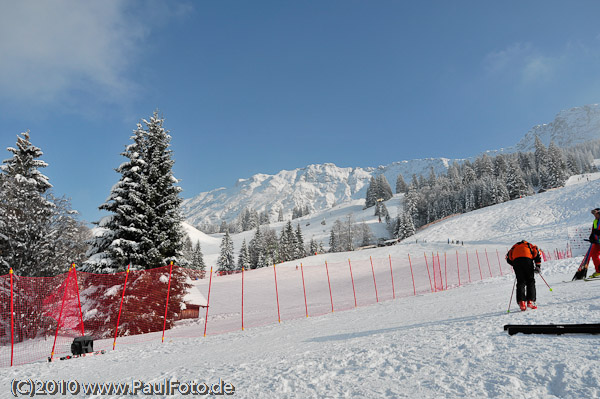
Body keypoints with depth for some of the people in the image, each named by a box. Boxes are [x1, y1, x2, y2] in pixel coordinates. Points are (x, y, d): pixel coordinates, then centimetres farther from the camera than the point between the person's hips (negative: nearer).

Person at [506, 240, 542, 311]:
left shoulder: (514, 247, 36)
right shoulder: (530, 246, 33)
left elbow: (508, 258, 20)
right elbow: (536, 252, 11)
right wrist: (538, 266, 9)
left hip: (516, 260, 1)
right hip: (527, 259, -1)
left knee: (520, 282, 8)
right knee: (530, 281, 13)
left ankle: (521, 302, -4)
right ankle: (530, 301, 5)